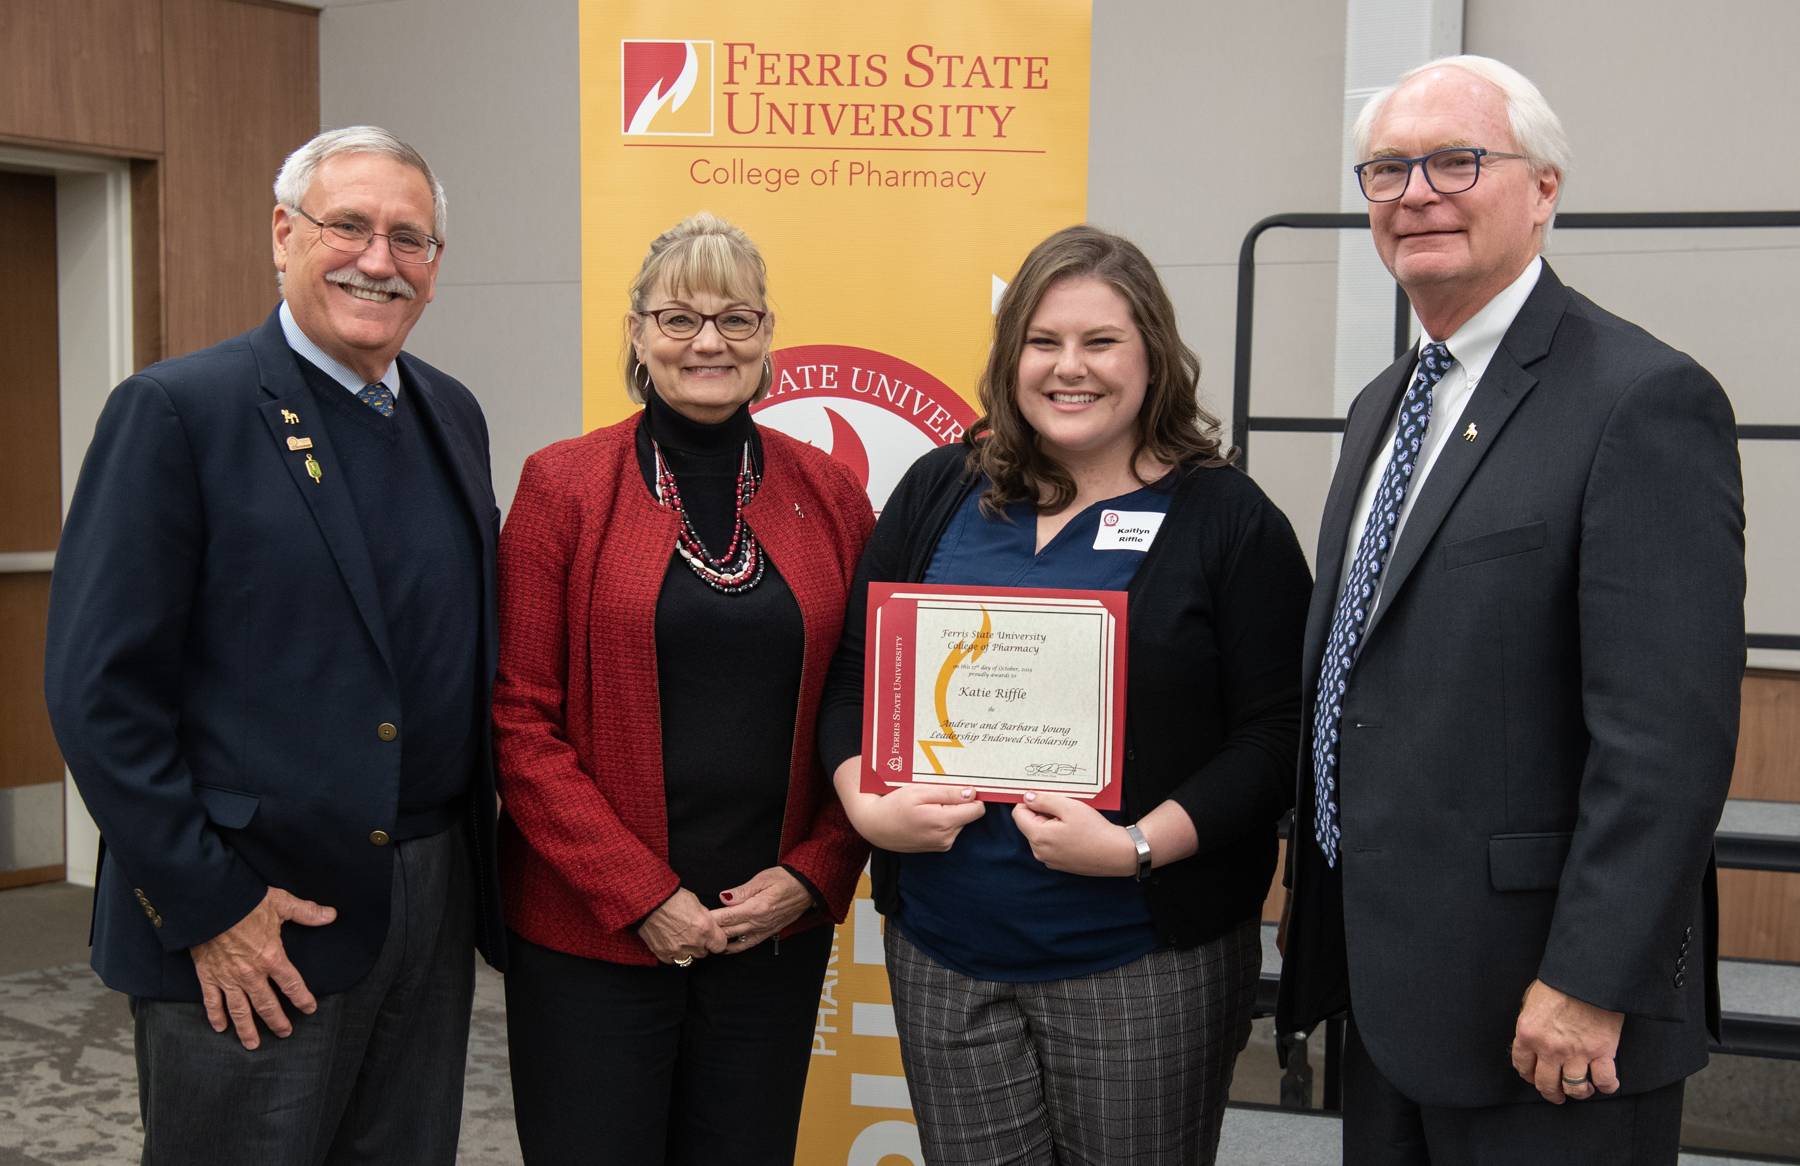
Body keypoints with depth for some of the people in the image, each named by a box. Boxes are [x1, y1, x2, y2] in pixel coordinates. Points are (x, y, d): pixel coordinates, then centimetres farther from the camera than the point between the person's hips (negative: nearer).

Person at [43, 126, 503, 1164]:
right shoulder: (178, 411, -10)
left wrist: (482, 852, 8)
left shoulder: (453, 415, 9)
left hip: (436, 905, 6)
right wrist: (205, 907, -14)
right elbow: (99, 686, -13)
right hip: (244, 930, -6)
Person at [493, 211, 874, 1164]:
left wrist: (812, 874, -5)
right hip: (589, 936, -2)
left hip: (776, 930, 2)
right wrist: (642, 897, -11)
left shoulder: (829, 496, 4)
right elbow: (519, 719, -6)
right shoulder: (563, 487, -3)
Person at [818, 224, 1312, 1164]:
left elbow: (1276, 735, -7)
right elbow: (851, 673, 11)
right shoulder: (940, 491, 7)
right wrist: (867, 804, -7)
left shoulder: (1229, 520, -3)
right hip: (943, 955, 3)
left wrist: (1138, 846, -18)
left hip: (1144, 965, -3)